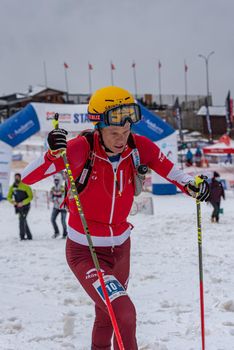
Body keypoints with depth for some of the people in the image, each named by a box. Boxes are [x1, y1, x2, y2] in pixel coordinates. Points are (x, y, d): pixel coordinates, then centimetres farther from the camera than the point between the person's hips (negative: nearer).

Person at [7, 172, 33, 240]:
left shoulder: (26, 187, -12)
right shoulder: (12, 187, 3)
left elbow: (30, 197, -12)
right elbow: (9, 197, 9)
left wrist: (22, 203, -21)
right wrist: (12, 202, -13)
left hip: (25, 206, -6)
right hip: (18, 207, 6)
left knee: (22, 220, -18)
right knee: (23, 221, 11)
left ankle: (22, 236, -18)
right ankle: (29, 236, 22)